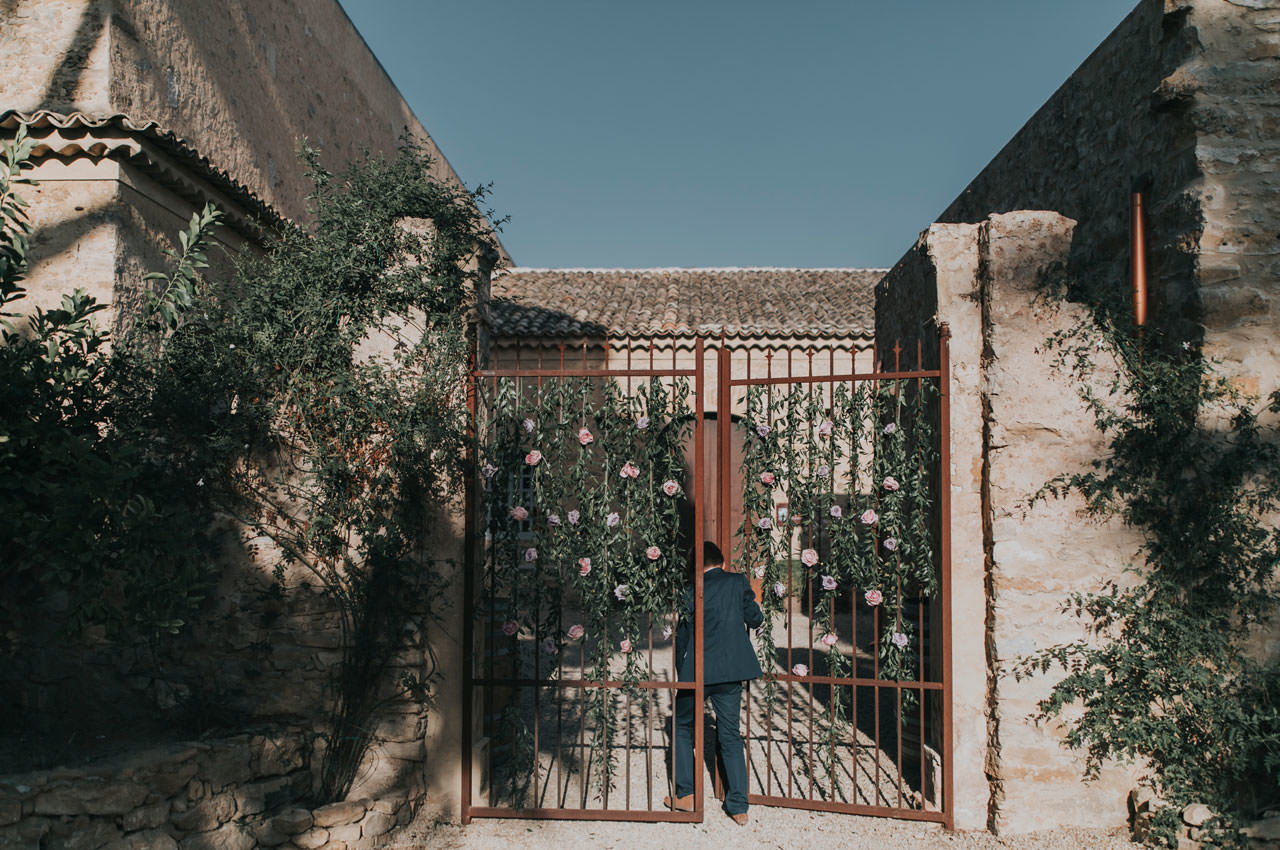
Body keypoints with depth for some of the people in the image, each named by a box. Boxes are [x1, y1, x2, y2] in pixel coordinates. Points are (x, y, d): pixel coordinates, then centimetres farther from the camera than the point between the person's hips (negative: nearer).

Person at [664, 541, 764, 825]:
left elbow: (681, 638, 5)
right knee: (730, 735, 11)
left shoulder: (690, 591, 0)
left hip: (697, 672, -2)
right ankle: (739, 806, 11)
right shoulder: (737, 582, 1)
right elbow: (755, 620, 5)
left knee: (682, 727, 17)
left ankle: (686, 795, 15)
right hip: (731, 672, 2)